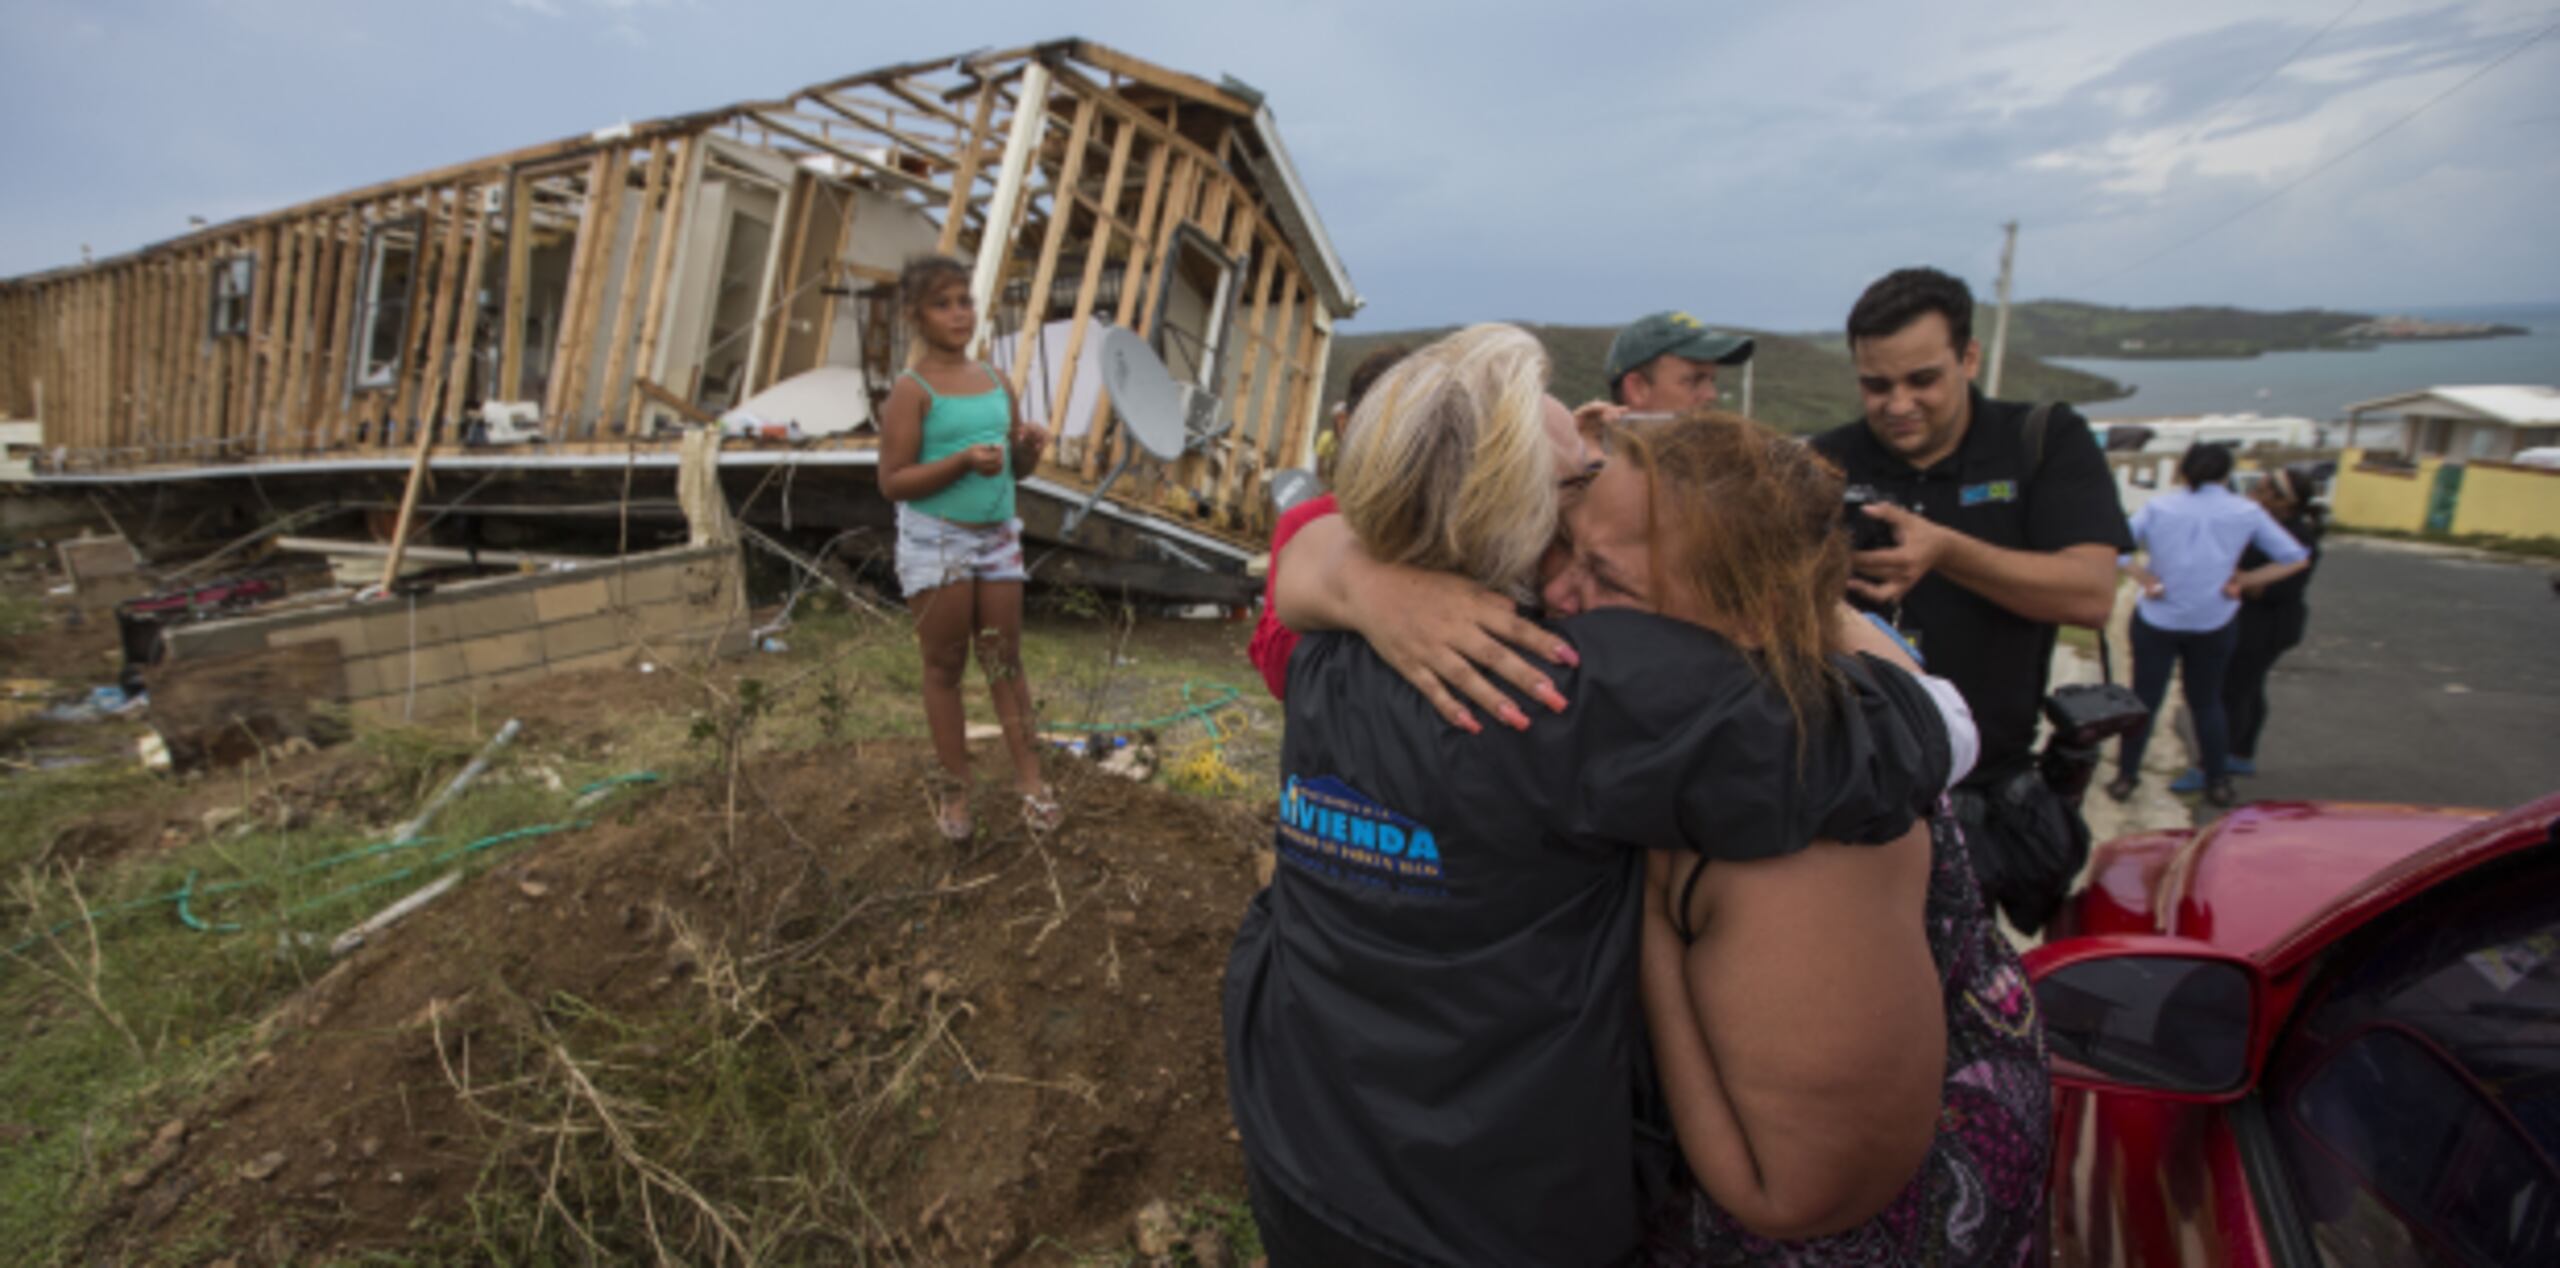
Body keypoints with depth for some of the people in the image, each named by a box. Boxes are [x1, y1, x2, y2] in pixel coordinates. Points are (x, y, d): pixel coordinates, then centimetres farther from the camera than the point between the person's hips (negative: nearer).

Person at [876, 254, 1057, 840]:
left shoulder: (996, 380, 9)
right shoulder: (912, 390, -8)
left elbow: (1018, 467, 15)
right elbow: (893, 481, -11)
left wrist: (1030, 446, -7)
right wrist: (962, 461, -23)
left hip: (997, 535, 5)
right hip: (935, 540, -5)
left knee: (1005, 660, 8)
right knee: (945, 666, 5)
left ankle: (1029, 778, 14)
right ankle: (954, 786, 17)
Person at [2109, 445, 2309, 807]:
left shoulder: (2158, 507, -5)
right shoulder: (2247, 512, -2)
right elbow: (2296, 558, 0)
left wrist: (2142, 576, -12)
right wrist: (2243, 581, -2)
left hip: (2157, 619, -1)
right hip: (2215, 623, 1)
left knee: (2144, 699, 10)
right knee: (2207, 702, 16)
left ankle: (2125, 777, 15)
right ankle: (2218, 783, 23)